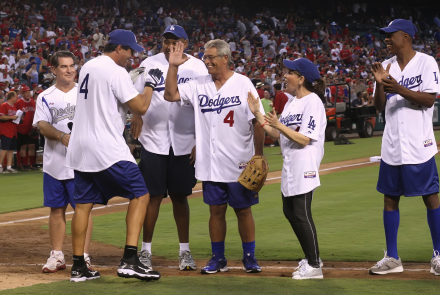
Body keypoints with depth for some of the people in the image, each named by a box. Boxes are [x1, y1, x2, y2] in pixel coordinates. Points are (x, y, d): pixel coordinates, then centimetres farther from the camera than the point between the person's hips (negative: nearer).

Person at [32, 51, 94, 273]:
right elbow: (42, 126, -5)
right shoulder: (45, 97, 7)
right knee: (56, 208, 7)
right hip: (54, 162, 2)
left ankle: (83, 257, -1)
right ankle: (57, 256, 15)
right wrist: (62, 136, -23)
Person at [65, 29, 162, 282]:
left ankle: (79, 267, 11)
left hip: (80, 147, 9)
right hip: (107, 148, -8)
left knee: (84, 204, 11)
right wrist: (150, 84, 2)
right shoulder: (116, 71, -11)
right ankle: (130, 261, -14)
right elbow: (140, 107, -13)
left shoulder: (87, 68, 15)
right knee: (140, 195, -3)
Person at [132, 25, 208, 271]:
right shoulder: (150, 64, 3)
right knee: (153, 196, -1)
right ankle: (146, 250, 8)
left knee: (180, 196, 7)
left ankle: (185, 250, 16)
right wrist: (136, 115, -16)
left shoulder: (197, 67, 2)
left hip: (184, 144, 0)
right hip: (154, 142, 0)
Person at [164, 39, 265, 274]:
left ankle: (249, 257, 16)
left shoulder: (243, 84, -5)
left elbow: (257, 122, -5)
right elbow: (171, 95, 0)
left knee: (243, 210, 5)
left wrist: (258, 156, -8)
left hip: (239, 164, -3)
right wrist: (173, 66, -9)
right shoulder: (199, 85, 6)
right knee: (216, 210, 9)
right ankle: (218, 259, 19)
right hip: (211, 164, 3)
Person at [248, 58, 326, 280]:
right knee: (290, 212, 14)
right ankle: (311, 258, 25)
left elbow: (304, 139, -19)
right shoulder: (291, 103, 16)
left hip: (304, 167, -10)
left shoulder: (313, 102, -13)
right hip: (290, 167, 10)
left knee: (302, 215, -8)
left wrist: (279, 125, -26)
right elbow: (276, 134, 14)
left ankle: (314, 266, -1)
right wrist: (257, 114, 8)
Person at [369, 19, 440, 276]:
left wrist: (400, 89, -24)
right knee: (390, 198, 7)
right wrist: (379, 83, -9)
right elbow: (380, 106, 8)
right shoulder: (387, 66, 10)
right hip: (392, 146, 6)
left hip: (418, 144, -6)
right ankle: (392, 258, 14)